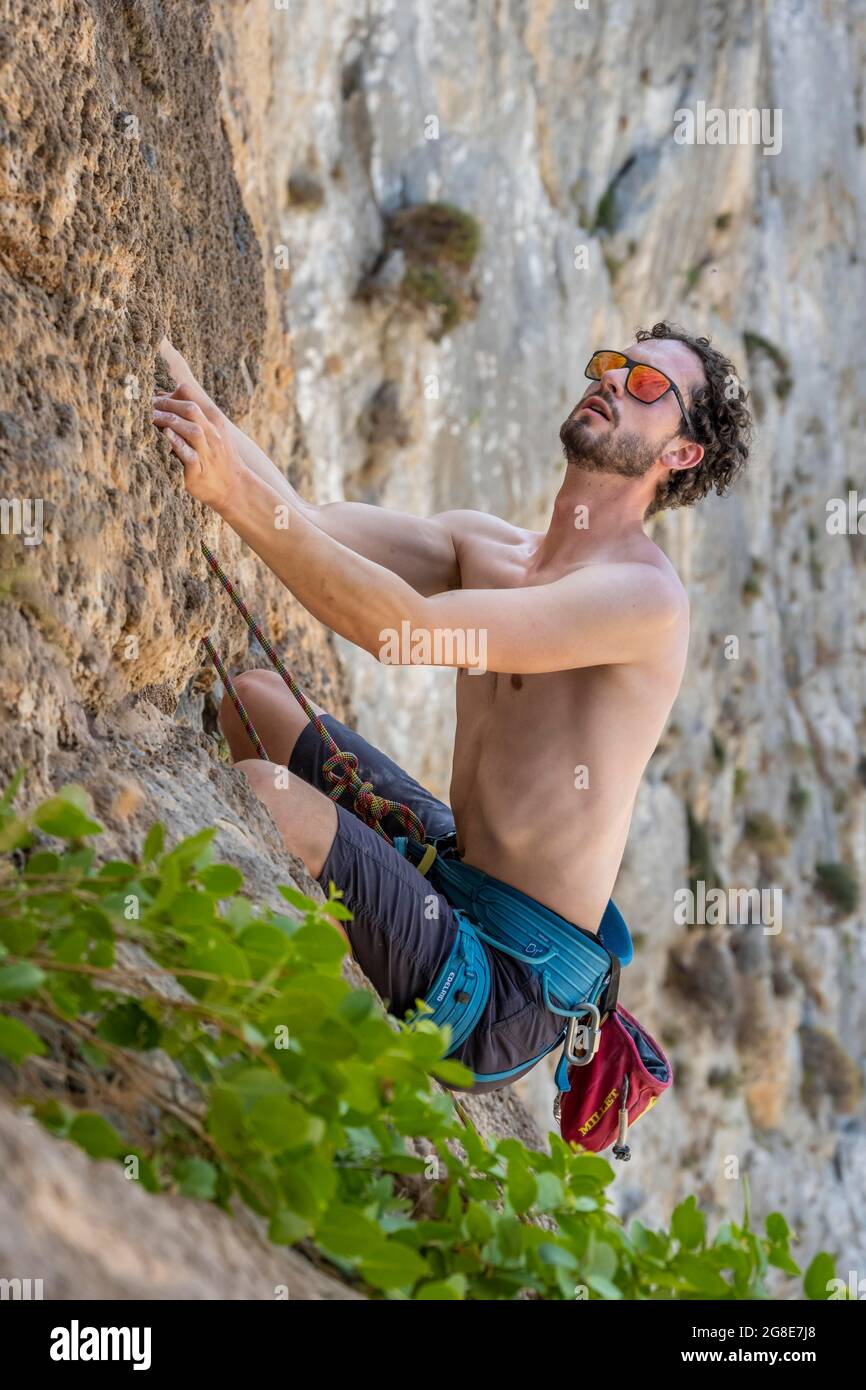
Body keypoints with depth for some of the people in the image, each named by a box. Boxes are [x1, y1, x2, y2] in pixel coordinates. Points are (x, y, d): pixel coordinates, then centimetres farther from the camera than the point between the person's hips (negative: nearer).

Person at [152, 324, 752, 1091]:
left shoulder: (647, 595, -19)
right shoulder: (484, 545, 8)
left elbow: (409, 629, -30)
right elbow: (308, 522, -6)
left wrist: (238, 491, -35)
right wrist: (193, 398, -20)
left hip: (510, 984, -9)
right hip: (450, 857, 9)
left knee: (259, 792, -24)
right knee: (252, 694, 14)